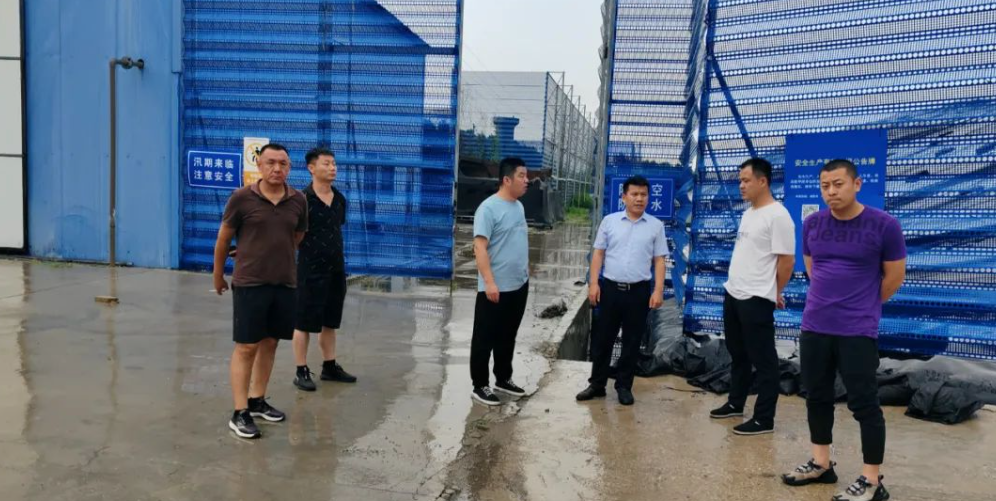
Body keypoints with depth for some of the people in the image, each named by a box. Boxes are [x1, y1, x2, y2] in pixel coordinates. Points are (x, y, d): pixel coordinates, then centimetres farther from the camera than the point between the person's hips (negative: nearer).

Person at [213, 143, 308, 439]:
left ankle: (257, 401, 28)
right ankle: (239, 413, 7)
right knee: (246, 347, 0)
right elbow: (223, 239, 4)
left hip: (285, 284, 4)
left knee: (270, 343, 13)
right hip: (249, 284, -4)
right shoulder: (241, 198, -7)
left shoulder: (298, 201, 1)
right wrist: (218, 276, 13)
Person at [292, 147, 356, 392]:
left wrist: (340, 261, 15)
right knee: (304, 322, 4)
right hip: (311, 269, -6)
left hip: (336, 268, 7)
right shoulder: (302, 199, -13)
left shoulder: (339, 199, 7)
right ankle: (302, 371, 13)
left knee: (330, 321, 16)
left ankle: (329, 366, 27)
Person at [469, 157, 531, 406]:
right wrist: (489, 282, -26)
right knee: (485, 339, 4)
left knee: (508, 337, 19)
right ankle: (480, 386, 14)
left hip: (519, 285, 8)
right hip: (495, 288, -8)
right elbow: (480, 247, -21)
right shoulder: (488, 208, -16)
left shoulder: (519, 206, 10)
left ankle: (503, 379, 33)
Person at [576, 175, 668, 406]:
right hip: (610, 287, 0)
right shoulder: (609, 221, 3)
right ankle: (597, 384, 20)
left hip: (639, 291, 0)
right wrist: (593, 283, -3)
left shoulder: (656, 226, 2)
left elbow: (659, 261, 2)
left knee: (632, 342, 8)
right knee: (602, 338, 7)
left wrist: (658, 290, -5)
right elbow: (598, 253, 4)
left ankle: (624, 386, 21)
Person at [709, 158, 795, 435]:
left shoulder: (777, 216, -15)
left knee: (763, 360, 1)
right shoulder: (748, 214, 14)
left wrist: (774, 294, -4)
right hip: (732, 294, 9)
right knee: (738, 354, 20)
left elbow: (787, 260, -14)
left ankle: (764, 419, 9)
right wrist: (735, 286, 16)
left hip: (756, 299, -9)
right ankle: (735, 403, 35)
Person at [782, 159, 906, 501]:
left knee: (863, 403, 1)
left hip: (858, 331, -5)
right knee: (817, 397, 13)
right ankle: (821, 464, 27)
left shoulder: (884, 225, -8)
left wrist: (862, 306, 11)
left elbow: (894, 276, 2)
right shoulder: (811, 224, 4)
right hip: (814, 326, 5)